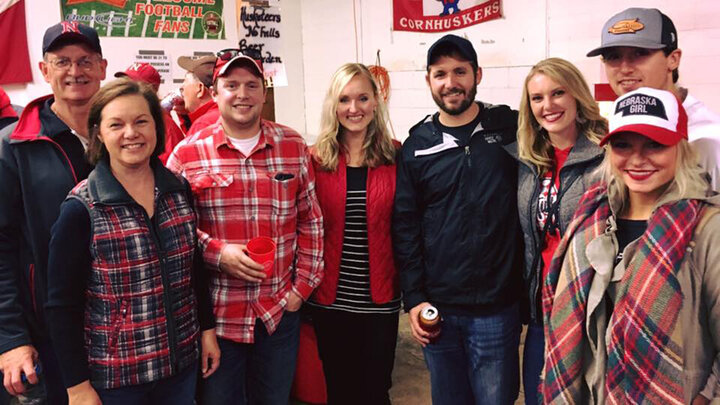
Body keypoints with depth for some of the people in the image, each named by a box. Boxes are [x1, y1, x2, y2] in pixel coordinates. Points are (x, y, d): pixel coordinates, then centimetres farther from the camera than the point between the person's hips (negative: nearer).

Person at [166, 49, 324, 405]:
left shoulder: (293, 146, 2)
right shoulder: (187, 154, -4)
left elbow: (310, 221, 6)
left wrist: (303, 285, 1)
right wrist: (216, 252, -16)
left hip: (281, 311, 2)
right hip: (215, 314, -1)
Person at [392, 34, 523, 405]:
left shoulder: (511, 129, -2)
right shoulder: (416, 146, 3)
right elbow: (405, 227, 4)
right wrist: (413, 298, 0)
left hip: (496, 308, -2)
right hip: (437, 309, 2)